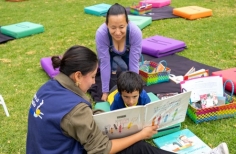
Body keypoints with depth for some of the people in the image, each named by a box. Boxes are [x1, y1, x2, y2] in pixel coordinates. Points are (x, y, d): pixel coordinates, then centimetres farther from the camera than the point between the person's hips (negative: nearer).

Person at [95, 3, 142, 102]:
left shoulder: (135, 32, -36)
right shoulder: (101, 33, -37)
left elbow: (134, 63, -31)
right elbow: (105, 63, -30)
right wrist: (105, 91, -25)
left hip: (128, 56, 2)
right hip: (111, 56, -1)